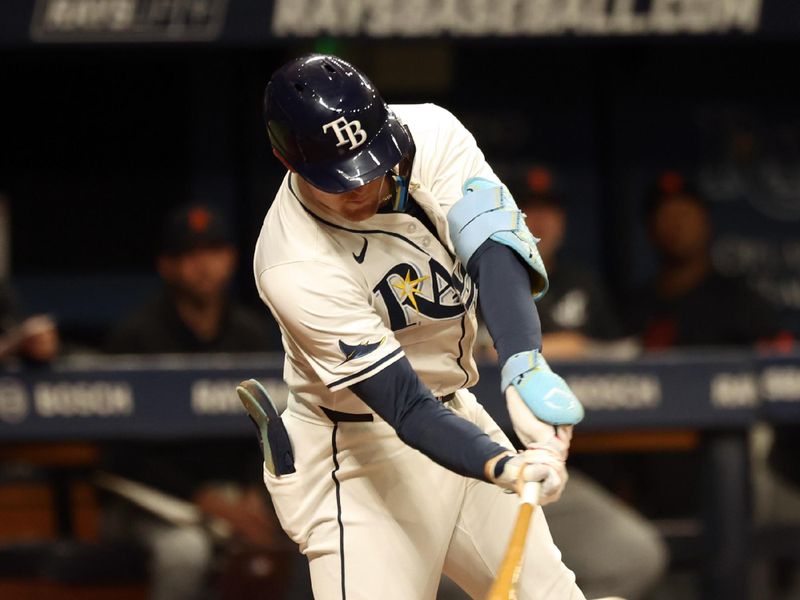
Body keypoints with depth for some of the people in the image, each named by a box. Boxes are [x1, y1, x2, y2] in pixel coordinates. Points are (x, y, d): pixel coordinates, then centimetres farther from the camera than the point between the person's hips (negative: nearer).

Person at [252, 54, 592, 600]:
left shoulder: (429, 135, -15)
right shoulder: (294, 268, -30)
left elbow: (491, 248, -30)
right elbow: (404, 406, -33)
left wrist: (525, 367, -48)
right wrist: (502, 466, -50)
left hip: (454, 412, 7)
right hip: (360, 459, -7)